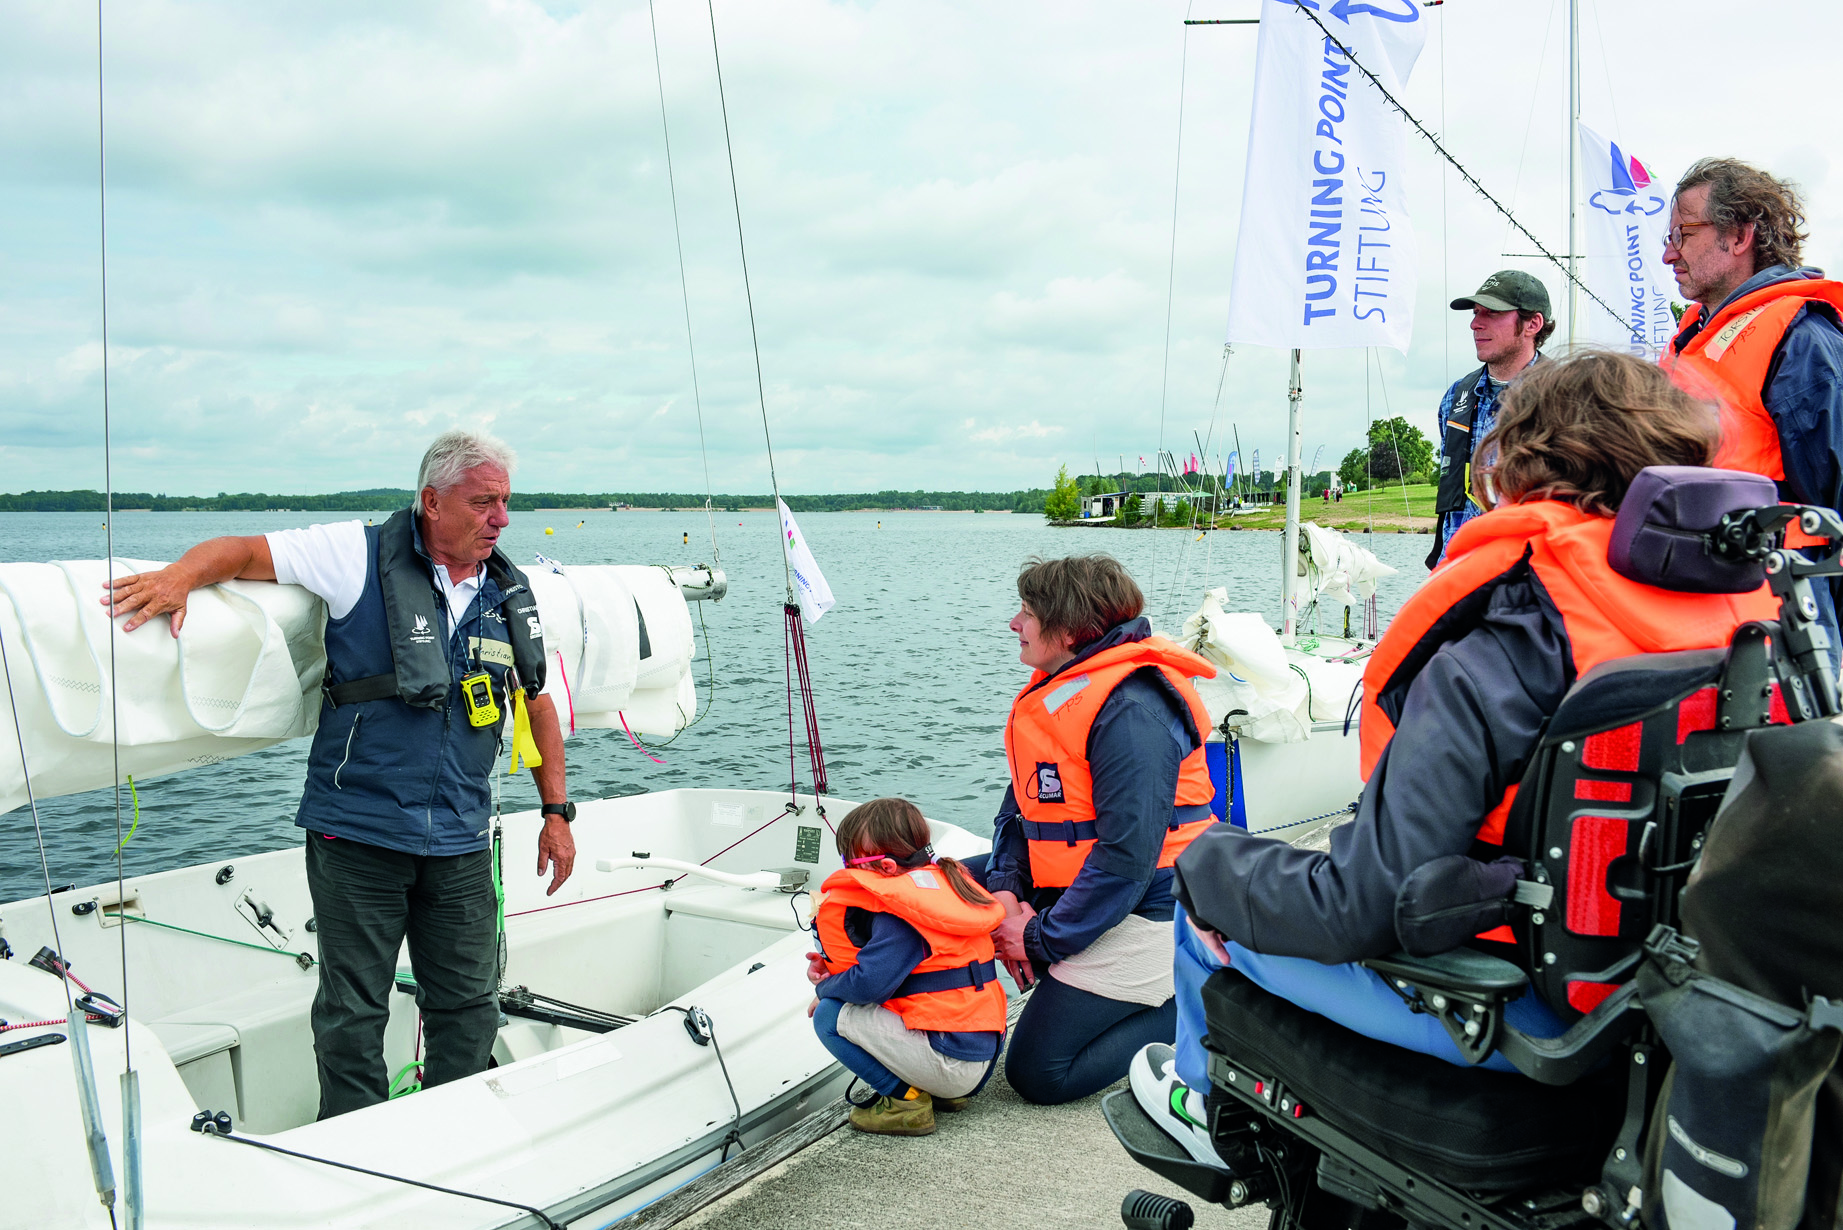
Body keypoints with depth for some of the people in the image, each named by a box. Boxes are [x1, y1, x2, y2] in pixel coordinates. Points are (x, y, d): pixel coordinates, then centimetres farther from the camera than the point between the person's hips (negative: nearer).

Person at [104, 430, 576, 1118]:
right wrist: (181, 575, -26)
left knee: (469, 1008, 11)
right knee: (353, 1013, 7)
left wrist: (557, 812, 13)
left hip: (461, 844, 4)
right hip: (357, 835, -4)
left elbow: (536, 703, 15)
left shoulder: (509, 593, 8)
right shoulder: (362, 557, -6)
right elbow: (245, 552, -4)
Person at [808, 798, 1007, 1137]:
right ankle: (945, 1092, 17)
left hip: (950, 1065, -10)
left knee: (830, 1016, -9)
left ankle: (906, 1099, -6)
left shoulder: (899, 913, -17)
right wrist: (832, 969, 8)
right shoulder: (947, 879, 12)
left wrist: (825, 988, -4)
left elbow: (870, 983, -26)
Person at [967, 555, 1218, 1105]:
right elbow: (1022, 800, 10)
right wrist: (1004, 889, -7)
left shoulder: (1130, 713, -24)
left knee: (1039, 1075, -9)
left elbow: (1127, 857, -28)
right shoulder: (1057, 689, 6)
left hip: (1139, 912, -10)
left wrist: (1043, 939, -19)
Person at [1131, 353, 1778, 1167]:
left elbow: (1359, 908, -27)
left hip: (1526, 1019, -8)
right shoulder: (1749, 607, -4)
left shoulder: (1504, 651, -27)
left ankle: (1206, 1100, 39)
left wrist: (1209, 862, -9)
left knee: (1209, 888, 11)